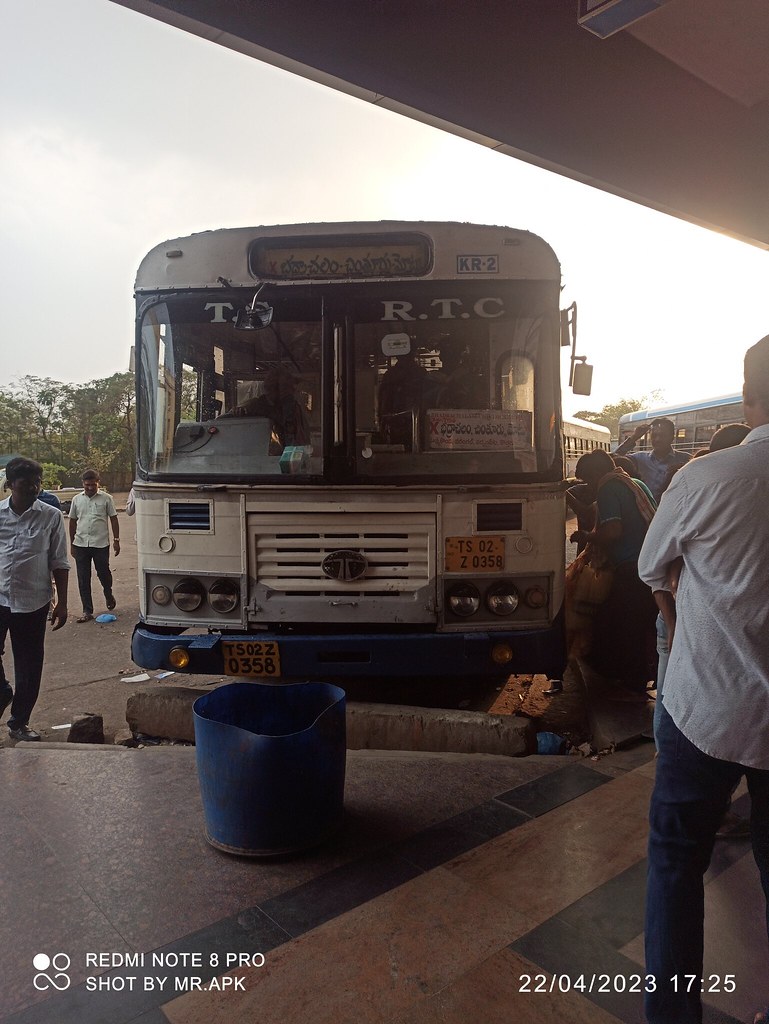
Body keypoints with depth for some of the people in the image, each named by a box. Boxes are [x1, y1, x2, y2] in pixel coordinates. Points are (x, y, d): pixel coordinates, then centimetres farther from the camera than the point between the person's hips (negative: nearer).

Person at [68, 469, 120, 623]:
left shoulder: (106, 498, -1)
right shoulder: (77, 499, 7)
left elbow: (113, 519, 2)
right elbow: (72, 521, 12)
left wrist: (116, 540, -2)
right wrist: (72, 544, 11)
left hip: (101, 544, -2)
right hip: (81, 545, 2)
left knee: (104, 574, 6)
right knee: (83, 580, 3)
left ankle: (109, 595, 37)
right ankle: (87, 611, 10)